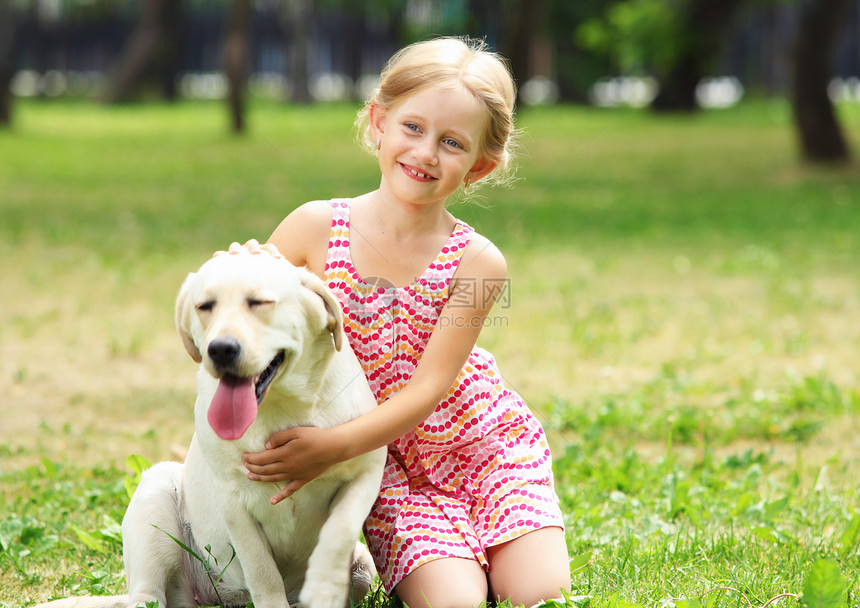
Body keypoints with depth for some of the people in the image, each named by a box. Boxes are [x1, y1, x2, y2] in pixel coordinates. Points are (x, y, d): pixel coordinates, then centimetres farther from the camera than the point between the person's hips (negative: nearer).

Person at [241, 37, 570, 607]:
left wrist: (335, 445, -30)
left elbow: (429, 388, -18)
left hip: (489, 448, 0)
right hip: (396, 472, 0)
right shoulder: (317, 229, -11)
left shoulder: (477, 263, -14)